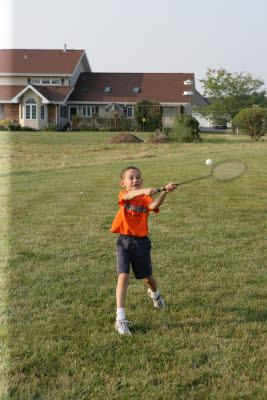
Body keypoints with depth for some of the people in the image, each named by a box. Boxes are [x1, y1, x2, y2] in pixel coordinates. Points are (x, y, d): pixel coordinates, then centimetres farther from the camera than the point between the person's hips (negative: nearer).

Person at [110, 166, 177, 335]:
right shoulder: (123, 194, -2)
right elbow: (128, 196, -28)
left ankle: (154, 293, 55)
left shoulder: (146, 198, -2)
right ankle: (120, 319, -9)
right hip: (124, 241, -1)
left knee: (148, 277, 18)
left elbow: (154, 205, -27)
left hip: (141, 242, 1)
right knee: (123, 277, -13)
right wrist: (144, 191, -48)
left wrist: (165, 192, -44)